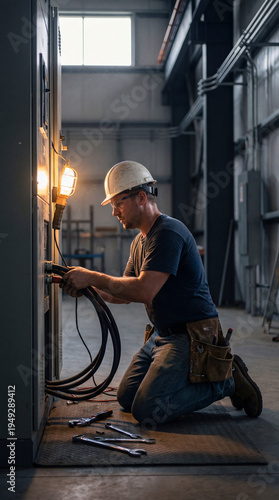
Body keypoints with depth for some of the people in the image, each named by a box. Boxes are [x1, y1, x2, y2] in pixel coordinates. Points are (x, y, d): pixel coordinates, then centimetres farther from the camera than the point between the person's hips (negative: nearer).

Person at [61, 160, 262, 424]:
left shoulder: (169, 232, -18)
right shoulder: (139, 242, 14)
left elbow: (144, 291, -28)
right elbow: (125, 293, 16)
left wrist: (92, 277, -21)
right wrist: (86, 286, 0)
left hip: (190, 335, -10)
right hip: (162, 334, 10)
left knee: (147, 409, -16)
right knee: (127, 397, 10)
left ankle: (225, 380, -2)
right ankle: (193, 376, 17)